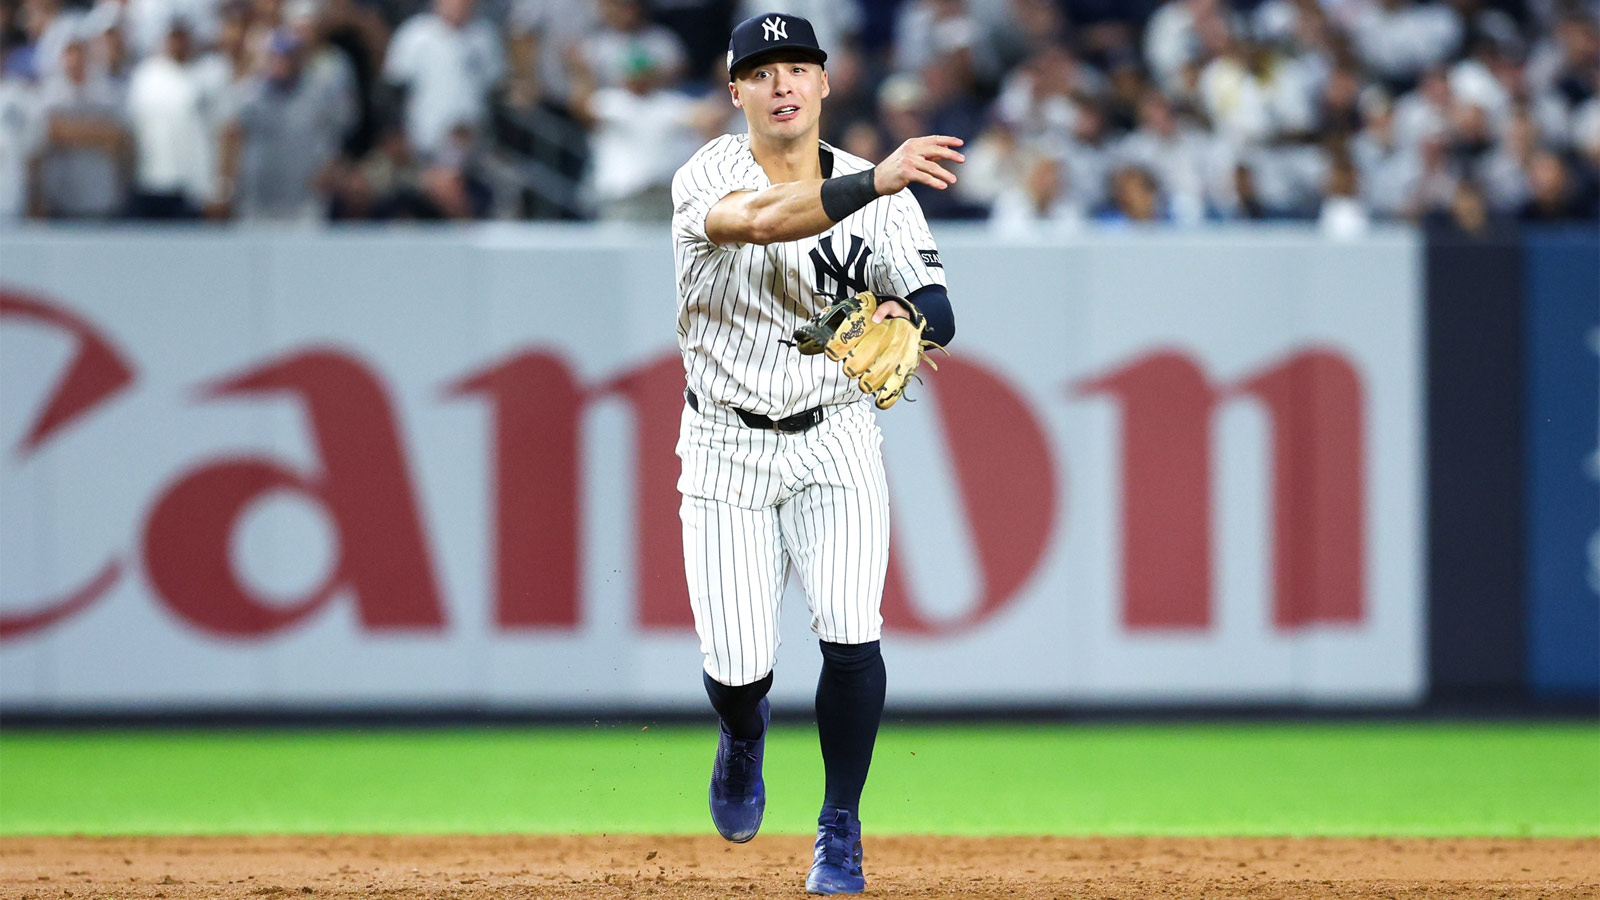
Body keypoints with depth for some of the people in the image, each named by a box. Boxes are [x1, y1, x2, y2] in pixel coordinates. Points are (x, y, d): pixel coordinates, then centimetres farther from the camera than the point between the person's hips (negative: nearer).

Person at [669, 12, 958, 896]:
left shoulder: (878, 197, -2)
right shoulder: (710, 174, -13)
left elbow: (938, 311, -9)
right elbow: (760, 220, -36)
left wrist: (904, 319, -34)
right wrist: (875, 182, -50)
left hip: (834, 439, 1)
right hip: (726, 449, -1)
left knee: (850, 633, -16)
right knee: (737, 667, -5)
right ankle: (743, 732, 34)